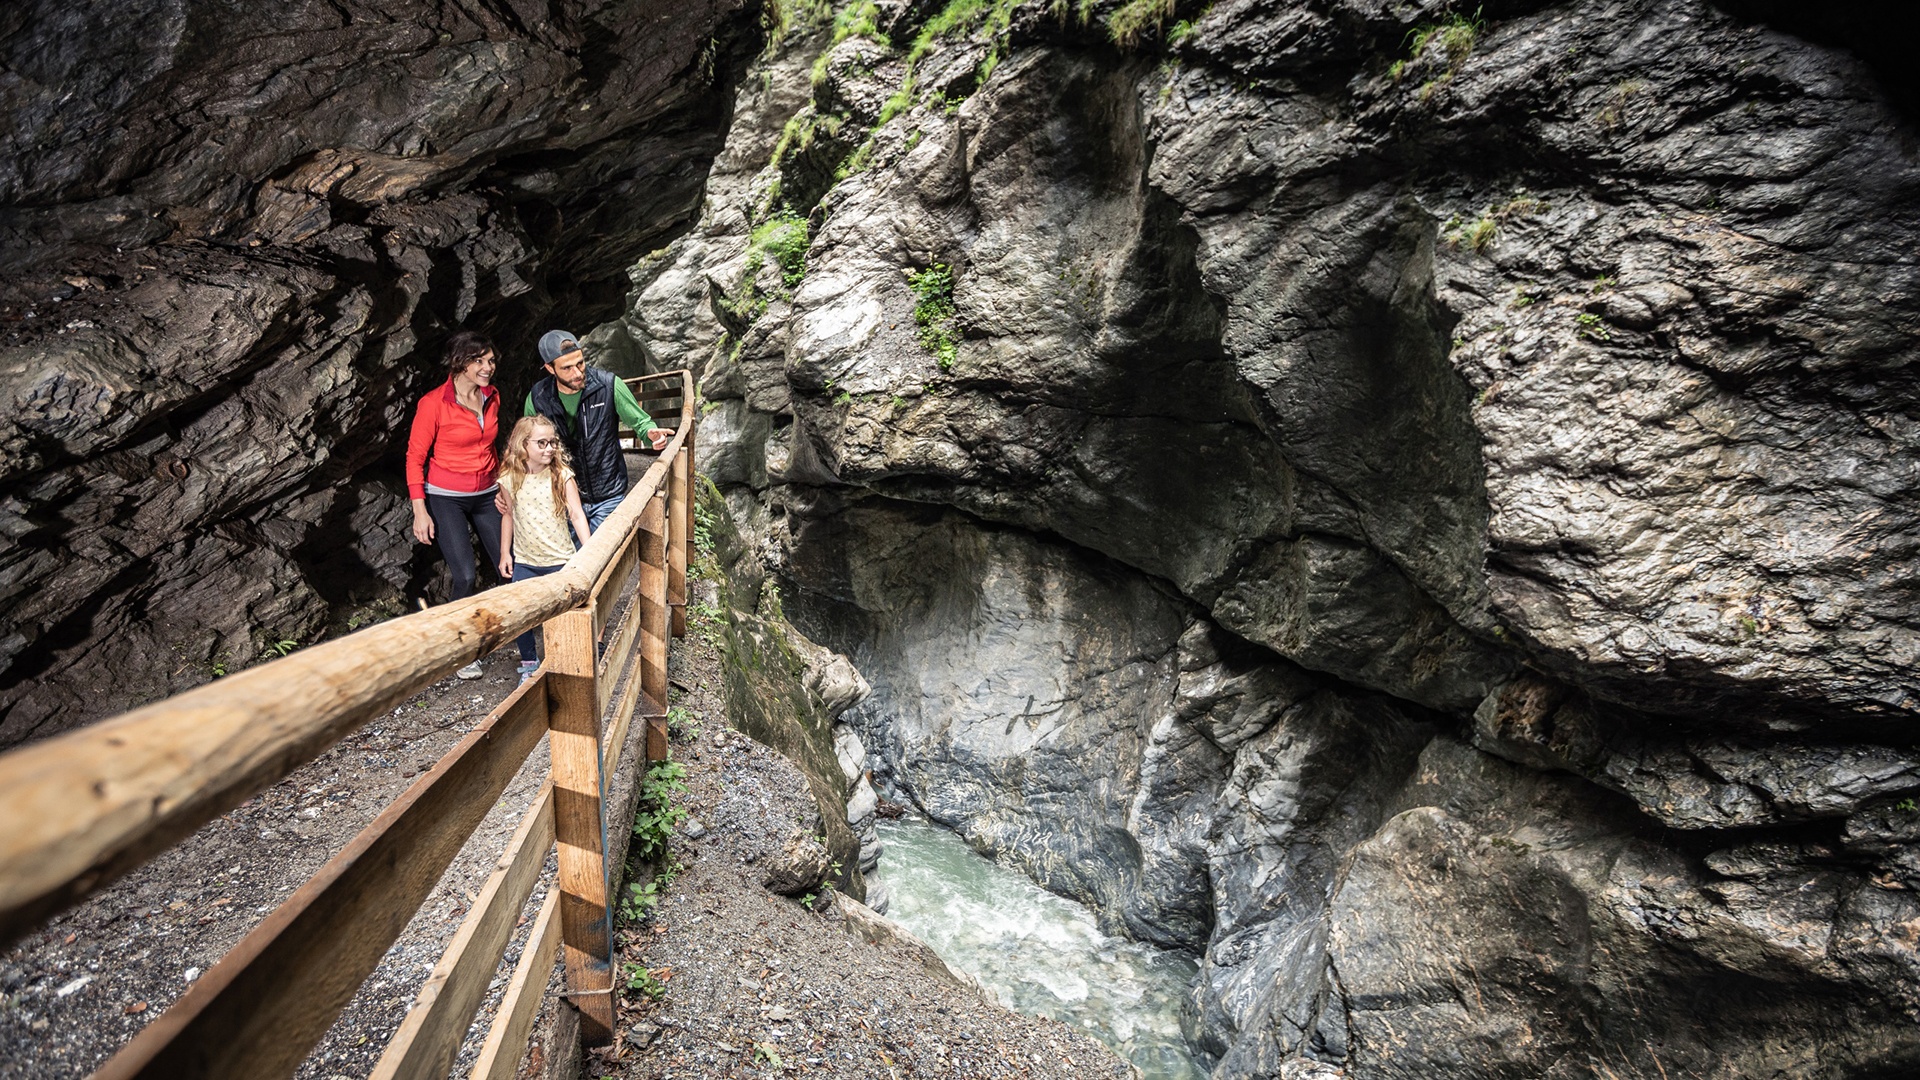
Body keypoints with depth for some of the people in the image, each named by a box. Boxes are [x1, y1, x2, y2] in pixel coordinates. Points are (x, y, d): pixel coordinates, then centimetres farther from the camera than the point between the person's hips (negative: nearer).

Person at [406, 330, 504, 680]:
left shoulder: (492, 396, 2)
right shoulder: (434, 403, -14)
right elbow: (415, 456, -10)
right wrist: (420, 510, -13)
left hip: (486, 494, 5)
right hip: (446, 499, -5)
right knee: (466, 577, -12)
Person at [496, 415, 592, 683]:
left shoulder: (562, 476, -9)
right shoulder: (509, 480, -3)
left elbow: (577, 514, -12)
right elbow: (509, 515, 10)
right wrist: (505, 553, 11)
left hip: (559, 560, -2)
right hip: (524, 561, 2)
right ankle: (529, 664, 23)